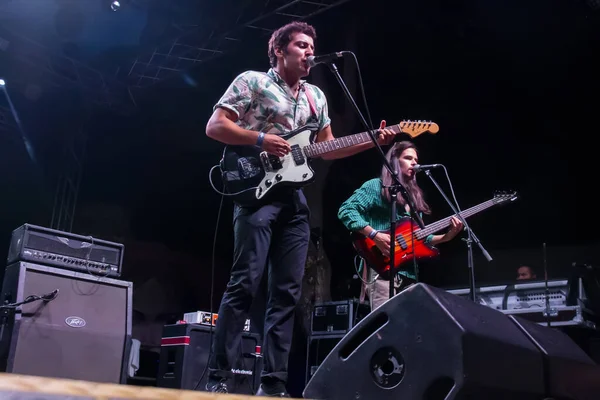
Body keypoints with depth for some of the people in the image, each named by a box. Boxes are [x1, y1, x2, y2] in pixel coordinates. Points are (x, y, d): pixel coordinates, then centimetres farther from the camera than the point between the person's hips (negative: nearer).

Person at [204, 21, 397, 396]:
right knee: (245, 284, -13)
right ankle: (219, 378, -7)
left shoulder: (316, 97, 21)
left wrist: (373, 141, 10)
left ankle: (273, 382, 5)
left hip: (295, 198, 6)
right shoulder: (252, 81, 4)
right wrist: (262, 139, -15)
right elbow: (215, 126, -3)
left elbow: (327, 149, 22)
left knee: (287, 292, 1)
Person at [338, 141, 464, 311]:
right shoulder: (377, 186, 2)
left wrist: (447, 236, 5)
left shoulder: (414, 195, 24)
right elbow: (346, 210, -10)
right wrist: (375, 235, -19)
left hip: (410, 271, 8)